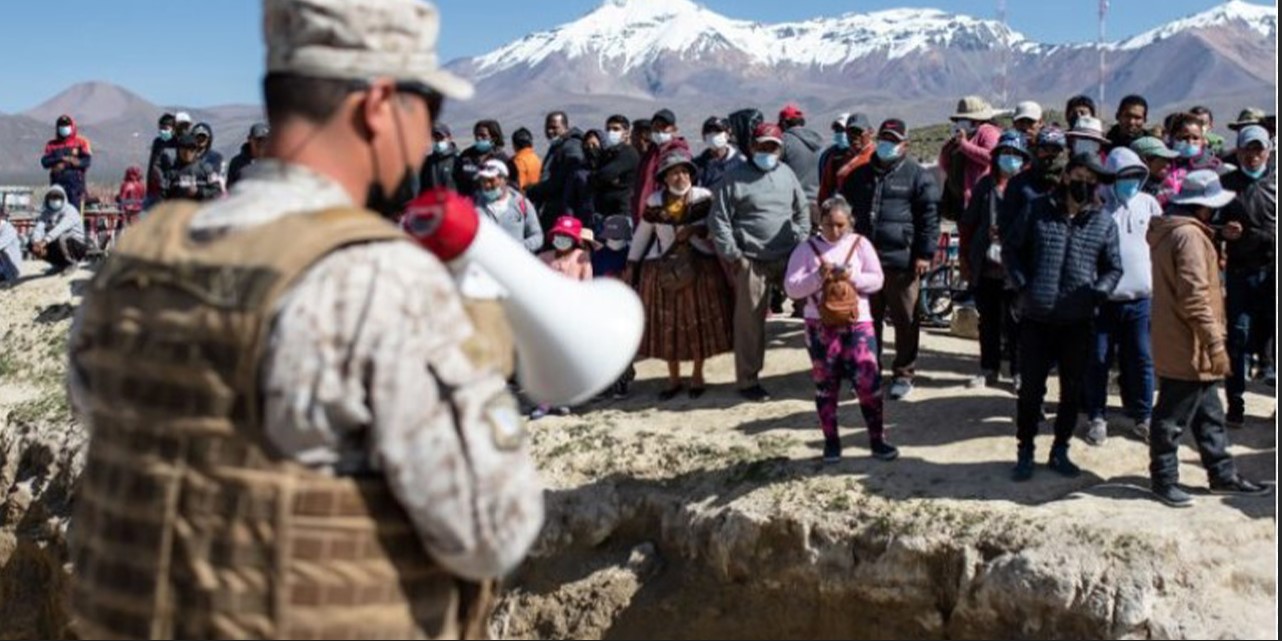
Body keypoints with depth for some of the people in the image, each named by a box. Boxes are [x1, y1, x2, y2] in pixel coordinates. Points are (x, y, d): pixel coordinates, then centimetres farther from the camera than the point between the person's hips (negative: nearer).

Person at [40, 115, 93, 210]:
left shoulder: (81, 142, 8)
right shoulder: (51, 145, 14)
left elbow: (88, 160, -3)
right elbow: (44, 162, 2)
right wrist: (61, 159, -14)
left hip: (75, 181, -2)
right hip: (58, 182, 2)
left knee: (74, 210, -8)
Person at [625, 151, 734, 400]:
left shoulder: (704, 198, -7)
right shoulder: (655, 202, -2)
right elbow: (642, 233, 7)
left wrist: (695, 229, -20)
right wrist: (631, 265, 8)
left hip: (700, 266, -1)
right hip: (663, 268, 1)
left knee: (699, 320, 5)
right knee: (667, 323, 5)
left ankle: (697, 376, 21)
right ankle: (674, 380, 17)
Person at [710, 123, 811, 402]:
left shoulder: (787, 174, 12)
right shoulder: (736, 178, -2)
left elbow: (802, 211, 20)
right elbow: (719, 219, -4)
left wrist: (801, 242, 10)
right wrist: (731, 255, -8)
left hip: (788, 257, 4)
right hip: (752, 261, -4)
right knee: (750, 321, 1)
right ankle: (748, 380, 12)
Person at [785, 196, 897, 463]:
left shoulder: (860, 244, 2)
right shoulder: (807, 249, -1)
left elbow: (877, 280, -1)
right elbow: (792, 288, -7)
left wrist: (852, 276, -18)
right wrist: (818, 276, -22)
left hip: (858, 323, 0)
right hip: (821, 326, 0)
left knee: (869, 381, -4)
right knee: (826, 386, 8)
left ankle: (877, 440, 8)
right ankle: (831, 441, 20)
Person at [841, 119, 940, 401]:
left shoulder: (917, 176, -1)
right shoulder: (860, 175, 14)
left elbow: (929, 217, -4)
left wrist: (924, 254, -9)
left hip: (902, 261, -4)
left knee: (905, 321, 3)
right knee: (868, 321, 11)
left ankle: (904, 375, 14)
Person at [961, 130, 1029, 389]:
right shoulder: (986, 184, 9)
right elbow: (970, 222, 12)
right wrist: (968, 256, 9)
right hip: (986, 265, 4)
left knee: (1015, 322, 3)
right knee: (988, 321, 13)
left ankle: (1019, 371, 13)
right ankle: (989, 369, 24)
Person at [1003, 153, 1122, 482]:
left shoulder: (1104, 223, 4)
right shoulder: (1038, 210, 2)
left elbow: (1113, 269, 11)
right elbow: (1011, 249, 8)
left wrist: (1096, 294, -5)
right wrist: (1023, 286, -3)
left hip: (1079, 322, 2)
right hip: (1036, 318, -1)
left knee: (1072, 390, 9)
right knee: (1031, 387, 3)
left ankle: (1060, 450, 24)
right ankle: (1025, 452, 16)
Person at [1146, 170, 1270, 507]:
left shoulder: (1170, 232, 13)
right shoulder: (1189, 236, -19)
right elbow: (1195, 295, -25)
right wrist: (1215, 343, -23)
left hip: (1189, 347, 11)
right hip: (1188, 349, -11)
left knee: (1209, 415, 18)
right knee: (1173, 417, 1)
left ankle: (1222, 475, 27)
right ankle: (1164, 480, 11)